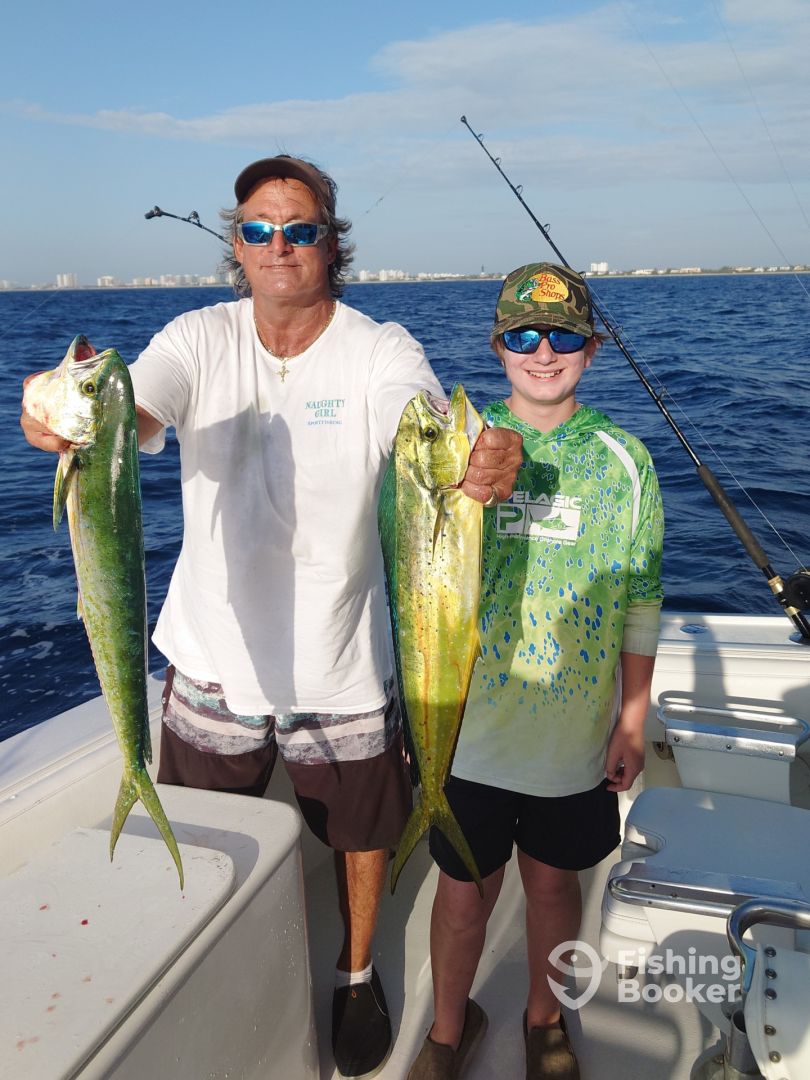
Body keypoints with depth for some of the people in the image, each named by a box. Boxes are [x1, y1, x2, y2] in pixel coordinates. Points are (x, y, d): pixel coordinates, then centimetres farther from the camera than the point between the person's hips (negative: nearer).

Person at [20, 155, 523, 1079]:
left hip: (340, 668, -1)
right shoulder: (198, 341, -6)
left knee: (361, 832, 19)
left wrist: (484, 460, -53)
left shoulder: (379, 351, -12)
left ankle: (357, 975, 50)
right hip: (212, 658, 2)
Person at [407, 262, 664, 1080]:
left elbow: (641, 599, 2)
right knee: (464, 891, 13)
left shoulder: (622, 460, -3)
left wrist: (634, 717, 3)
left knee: (552, 883, 19)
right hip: (468, 728, 0)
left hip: (576, 731, 1)